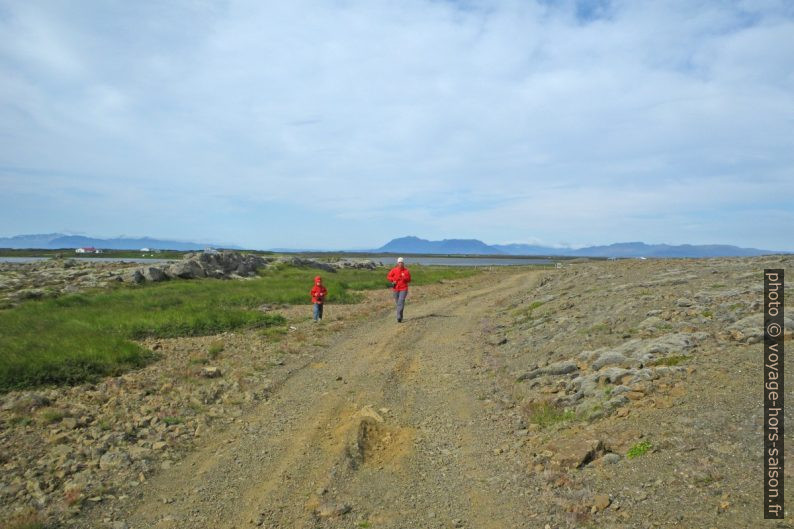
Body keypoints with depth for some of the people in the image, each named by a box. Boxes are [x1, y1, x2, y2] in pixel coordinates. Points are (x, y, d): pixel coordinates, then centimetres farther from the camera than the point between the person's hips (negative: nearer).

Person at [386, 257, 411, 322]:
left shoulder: (406, 271, 0)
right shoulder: (394, 270, 1)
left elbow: (409, 280, 7)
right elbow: (388, 277, 9)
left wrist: (405, 278, -14)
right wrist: (393, 280, -9)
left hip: (403, 289, -2)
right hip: (395, 289, 2)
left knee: (401, 302, -15)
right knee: (397, 303, 10)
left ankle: (399, 317, -19)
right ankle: (400, 316, 26)